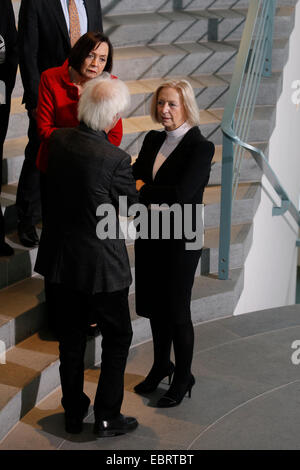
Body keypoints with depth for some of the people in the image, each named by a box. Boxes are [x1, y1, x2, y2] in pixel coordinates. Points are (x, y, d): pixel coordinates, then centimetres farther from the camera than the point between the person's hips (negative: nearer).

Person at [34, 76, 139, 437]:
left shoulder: (57, 140, -6)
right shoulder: (115, 159, -23)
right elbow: (132, 204, -7)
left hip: (59, 258, 6)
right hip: (100, 264, -6)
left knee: (71, 339, 18)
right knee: (117, 338, 14)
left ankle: (73, 414, 30)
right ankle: (107, 417, 18)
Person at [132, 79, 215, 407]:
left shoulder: (200, 148, -15)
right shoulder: (153, 140, 6)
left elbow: (182, 193, -25)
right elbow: (135, 177, 3)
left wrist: (143, 189, -15)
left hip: (179, 241, -6)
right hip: (150, 235, 6)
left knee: (176, 311, 5)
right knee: (154, 306, 17)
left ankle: (183, 378, 23)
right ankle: (161, 365, 37)